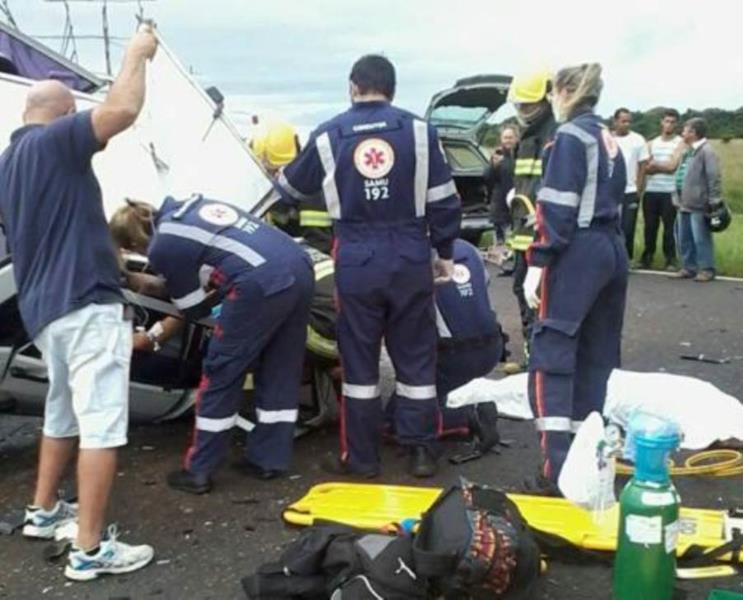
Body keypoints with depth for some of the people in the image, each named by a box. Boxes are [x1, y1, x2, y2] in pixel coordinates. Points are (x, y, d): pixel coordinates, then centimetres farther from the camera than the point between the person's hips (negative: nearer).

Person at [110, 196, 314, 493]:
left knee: (220, 375, 6)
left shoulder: (160, 247, 5)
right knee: (280, 372, 18)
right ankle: (268, 460, 26)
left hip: (263, 282, -8)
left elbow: (193, 308, 14)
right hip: (300, 267, 8)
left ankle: (198, 471, 14)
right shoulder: (191, 206, 26)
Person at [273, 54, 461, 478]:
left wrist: (279, 178, 42)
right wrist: (445, 252, 13)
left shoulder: (328, 137, 3)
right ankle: (422, 453, 15)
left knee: (359, 360, 9)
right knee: (416, 356, 10)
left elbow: (292, 189, 18)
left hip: (357, 262, 0)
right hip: (410, 259, 1)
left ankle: (361, 457, 14)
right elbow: (444, 200, 1)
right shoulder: (419, 131, 1)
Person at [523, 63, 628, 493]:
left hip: (578, 252, -9)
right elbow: (613, 200, 17)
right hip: (613, 249, 9)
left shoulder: (571, 136, -8)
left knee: (553, 354, -8)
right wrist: (609, 246, 18)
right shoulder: (609, 139, 18)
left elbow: (558, 208, -16)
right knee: (595, 355, 12)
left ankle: (559, 468, -12)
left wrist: (537, 264, -16)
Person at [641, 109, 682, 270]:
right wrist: (649, 168, -10)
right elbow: (645, 167, 11)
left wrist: (656, 166, -4)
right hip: (651, 190, 4)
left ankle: (670, 259, 1)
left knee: (670, 226, -4)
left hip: (670, 191, -4)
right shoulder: (652, 143, 17)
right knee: (650, 225, 5)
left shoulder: (680, 143, 2)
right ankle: (647, 257, 13)